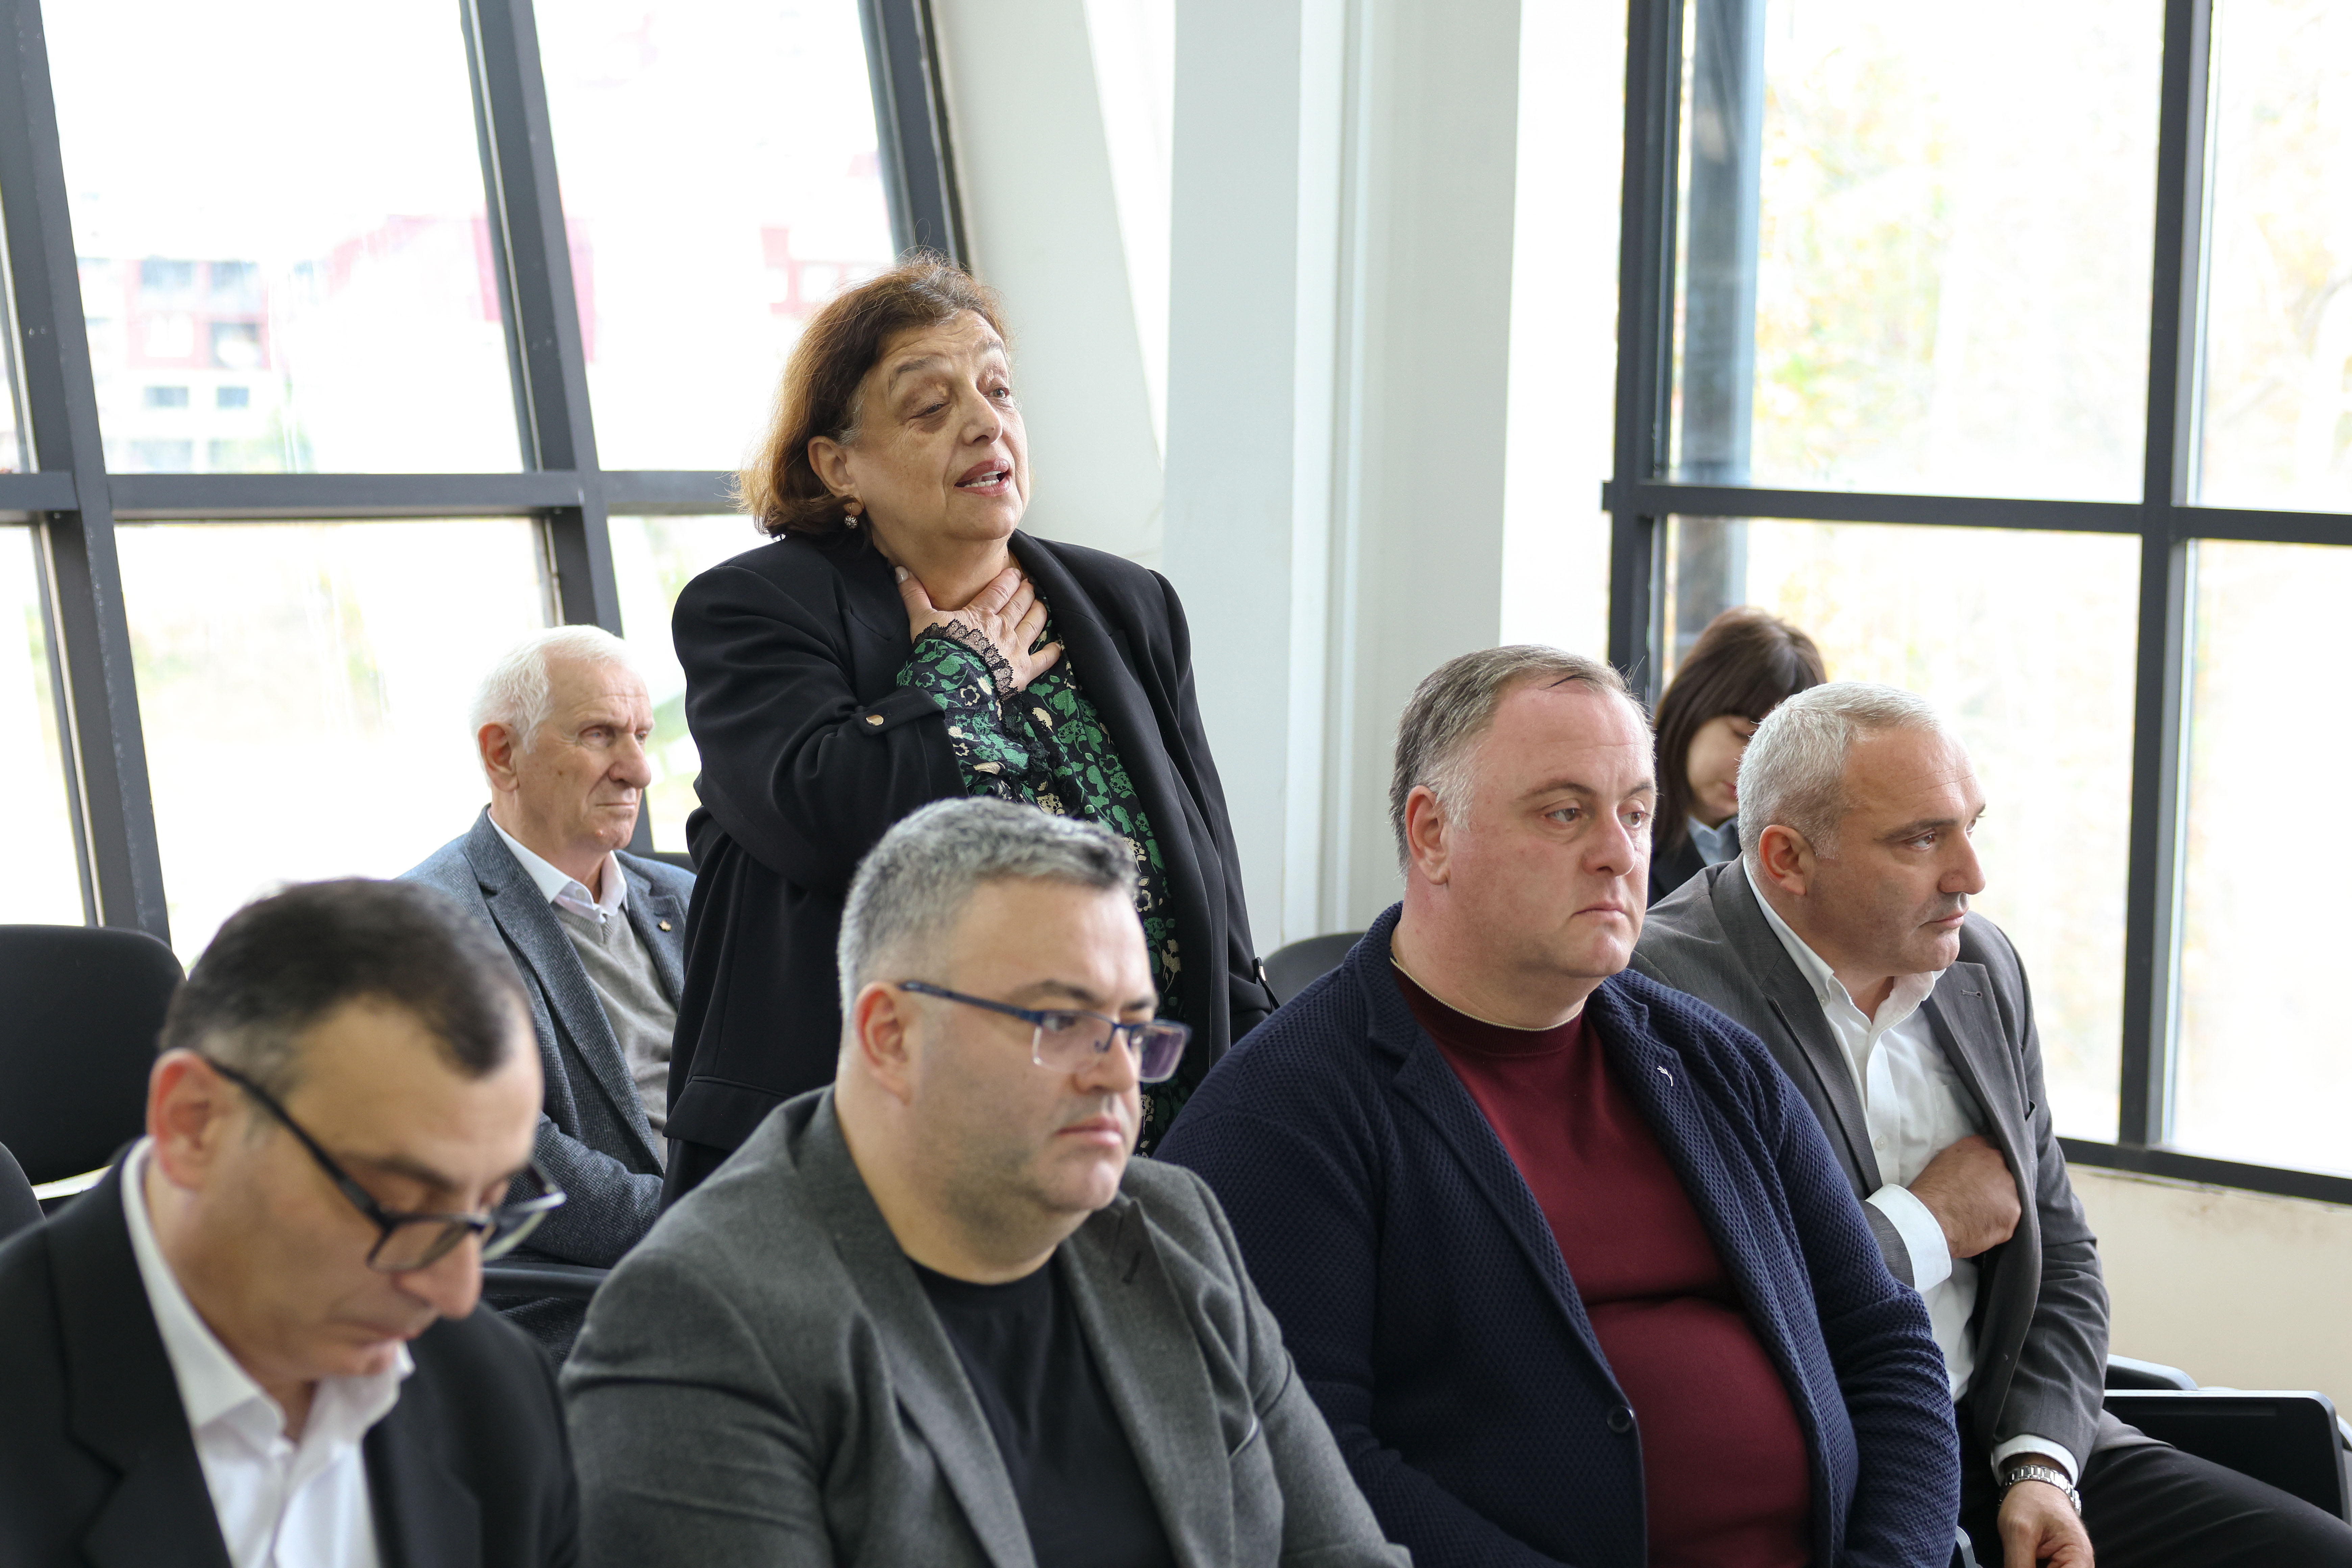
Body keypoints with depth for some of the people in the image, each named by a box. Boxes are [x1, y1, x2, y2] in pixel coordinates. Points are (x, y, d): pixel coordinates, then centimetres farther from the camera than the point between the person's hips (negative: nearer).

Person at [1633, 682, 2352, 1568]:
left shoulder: (1982, 966, 10)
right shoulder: (1664, 990, -14)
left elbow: (2059, 1254, 14)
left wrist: (2040, 1465, -2)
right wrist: (1924, 1227, -8)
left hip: (2002, 1440, 7)